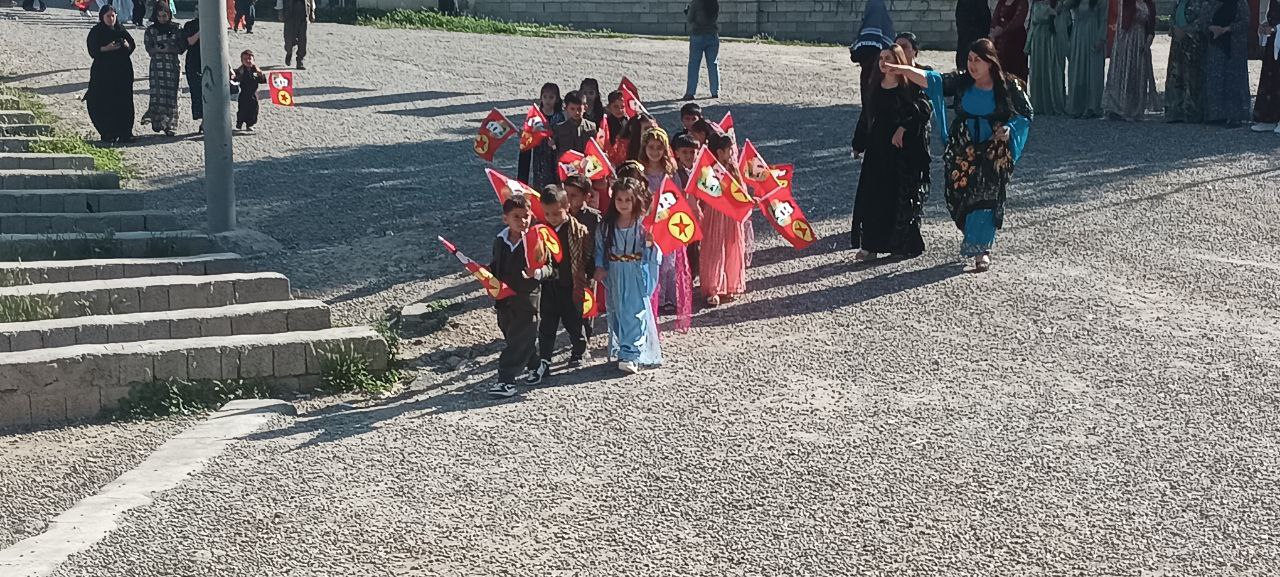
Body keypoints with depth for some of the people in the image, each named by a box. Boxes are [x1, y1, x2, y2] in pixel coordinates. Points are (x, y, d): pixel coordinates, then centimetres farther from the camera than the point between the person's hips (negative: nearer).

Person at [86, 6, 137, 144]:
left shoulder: (121, 30, 11)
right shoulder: (96, 32, 0)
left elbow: (132, 46, 12)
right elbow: (92, 50, -7)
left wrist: (127, 45, -10)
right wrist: (106, 48, -22)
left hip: (123, 71, 4)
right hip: (103, 73, -3)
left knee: (124, 103, 0)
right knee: (105, 104, -5)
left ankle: (125, 133, 4)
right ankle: (108, 134, 0)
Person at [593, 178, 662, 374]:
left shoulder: (644, 224, -8)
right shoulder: (606, 226, 2)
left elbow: (653, 255, -6)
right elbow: (600, 248, 12)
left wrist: (650, 243, -26)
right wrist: (599, 267, -1)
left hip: (637, 277, -3)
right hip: (615, 278, 4)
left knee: (636, 313, -6)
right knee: (618, 313, 10)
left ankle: (631, 355, -5)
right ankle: (622, 352, 21)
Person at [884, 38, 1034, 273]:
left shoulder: (1008, 85, -4)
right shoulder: (962, 82, 0)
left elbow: (1026, 113, 7)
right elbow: (930, 79, -13)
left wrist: (1009, 129, -12)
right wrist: (899, 69, -27)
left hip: (994, 151, -3)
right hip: (963, 148, 3)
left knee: (986, 197, -9)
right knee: (960, 193, 1)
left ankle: (981, 250, -2)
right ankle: (975, 238, 25)